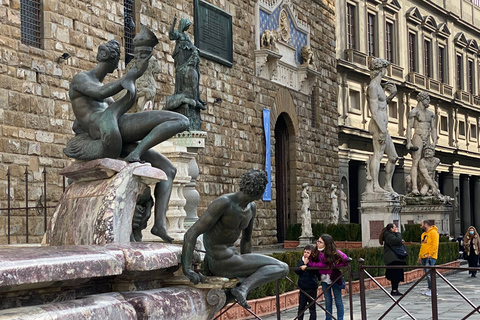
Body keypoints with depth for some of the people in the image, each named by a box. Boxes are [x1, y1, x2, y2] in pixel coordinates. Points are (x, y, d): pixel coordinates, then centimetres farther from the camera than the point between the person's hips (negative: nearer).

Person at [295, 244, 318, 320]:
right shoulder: (300, 261, 7)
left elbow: (315, 271, -19)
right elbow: (297, 271, -4)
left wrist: (306, 266, -23)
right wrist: (302, 265, -15)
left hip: (312, 287, -4)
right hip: (302, 287, 4)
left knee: (312, 307, 3)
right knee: (301, 306, 10)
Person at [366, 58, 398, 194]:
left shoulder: (379, 86, 21)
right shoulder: (373, 87, -10)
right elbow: (374, 111, -18)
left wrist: (392, 95, 19)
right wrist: (382, 130, -24)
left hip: (383, 127, 11)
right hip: (378, 126, -11)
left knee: (393, 157, 13)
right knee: (378, 154, -19)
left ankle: (388, 186, 16)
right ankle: (376, 185, -28)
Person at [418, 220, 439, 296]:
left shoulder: (433, 232, -7)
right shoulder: (423, 234, 21)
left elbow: (435, 245, -15)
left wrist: (430, 254, -19)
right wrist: (420, 256, 18)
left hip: (430, 257, -9)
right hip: (424, 257, 9)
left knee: (429, 273, -12)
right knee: (427, 273, 8)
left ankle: (433, 290, -10)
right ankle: (430, 289, 12)